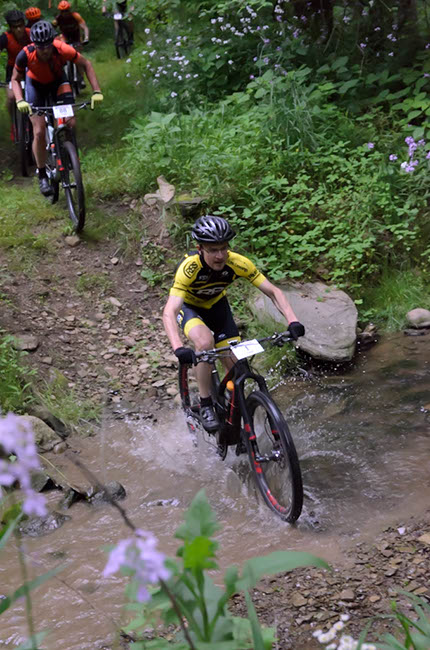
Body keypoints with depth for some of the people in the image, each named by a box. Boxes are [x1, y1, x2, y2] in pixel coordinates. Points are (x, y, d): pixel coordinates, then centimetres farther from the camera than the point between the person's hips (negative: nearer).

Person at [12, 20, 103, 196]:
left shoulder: (62, 49, -34)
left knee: (70, 123, -18)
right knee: (39, 132, -11)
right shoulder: (26, 55, -34)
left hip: (57, 81, 1)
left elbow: (86, 65, -19)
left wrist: (96, 91, -27)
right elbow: (15, 79, -16)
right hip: (35, 84, -1)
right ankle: (42, 175, 6)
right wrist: (20, 100, -34)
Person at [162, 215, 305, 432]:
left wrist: (293, 321, -39)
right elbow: (169, 312, -45)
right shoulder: (189, 268, -38)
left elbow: (273, 291, -23)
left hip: (217, 305, 3)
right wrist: (178, 348, -61)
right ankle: (205, 405, -17)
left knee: (235, 365, -8)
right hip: (189, 307, -3)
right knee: (205, 342, -35)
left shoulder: (237, 263, -29)